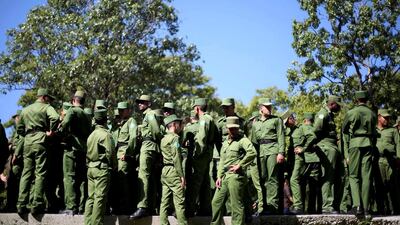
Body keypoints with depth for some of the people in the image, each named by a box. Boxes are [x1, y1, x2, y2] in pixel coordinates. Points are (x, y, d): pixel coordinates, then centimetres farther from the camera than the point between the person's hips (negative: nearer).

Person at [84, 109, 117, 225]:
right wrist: (114, 166, 0)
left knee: (91, 197, 11)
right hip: (102, 169, -8)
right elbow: (110, 153, -13)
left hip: (91, 168, 8)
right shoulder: (105, 134, -11)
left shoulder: (91, 134, 12)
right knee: (100, 198, -5)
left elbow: (88, 152, 15)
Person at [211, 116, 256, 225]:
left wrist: (240, 165, -16)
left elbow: (252, 152, -22)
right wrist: (219, 176, 11)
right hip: (224, 176, 8)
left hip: (236, 176, -8)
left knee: (236, 205, -4)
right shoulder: (225, 142, 19)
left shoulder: (242, 140, -5)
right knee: (216, 202, 12)